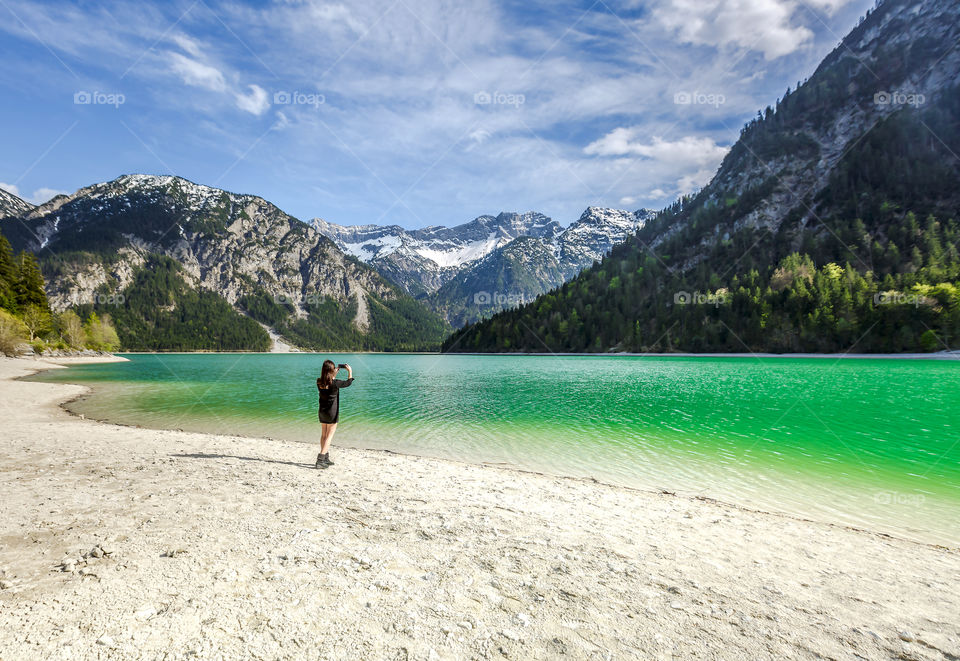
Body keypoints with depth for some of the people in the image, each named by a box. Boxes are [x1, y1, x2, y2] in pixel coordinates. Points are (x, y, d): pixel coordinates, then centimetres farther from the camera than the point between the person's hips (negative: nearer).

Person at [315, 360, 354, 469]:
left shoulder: (319, 382, -4)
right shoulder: (335, 383, -20)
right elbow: (348, 383, -3)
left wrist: (336, 371, 24)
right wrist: (350, 371, 8)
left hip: (322, 412, 6)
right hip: (332, 413, -6)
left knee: (324, 435, 15)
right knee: (329, 436, 0)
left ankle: (326, 459, 25)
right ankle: (320, 460, -8)